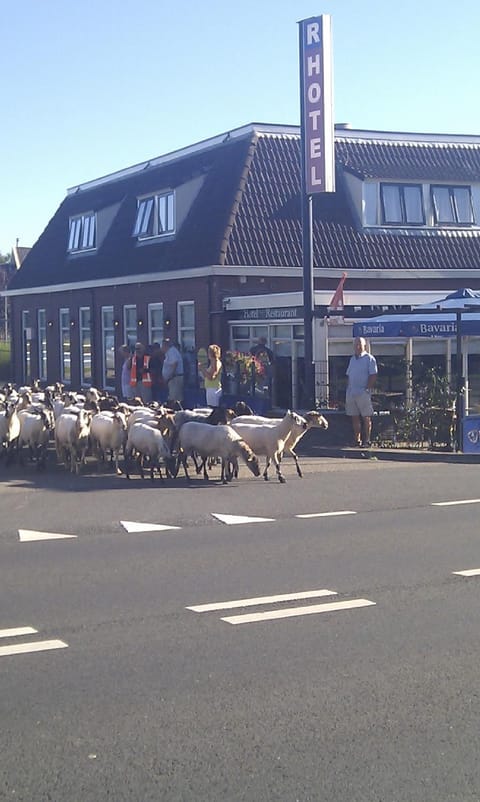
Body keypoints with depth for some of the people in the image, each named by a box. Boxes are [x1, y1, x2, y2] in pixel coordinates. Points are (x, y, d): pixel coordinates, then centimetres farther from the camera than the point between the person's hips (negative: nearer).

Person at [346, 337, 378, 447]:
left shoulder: (369, 359, -3)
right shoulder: (352, 359, 18)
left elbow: (373, 376, -9)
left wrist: (367, 389, -15)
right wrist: (348, 391, 12)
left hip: (363, 393, -6)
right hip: (351, 393, 6)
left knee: (366, 418, -3)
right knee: (355, 418, 8)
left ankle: (366, 440, 0)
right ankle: (357, 440, 13)